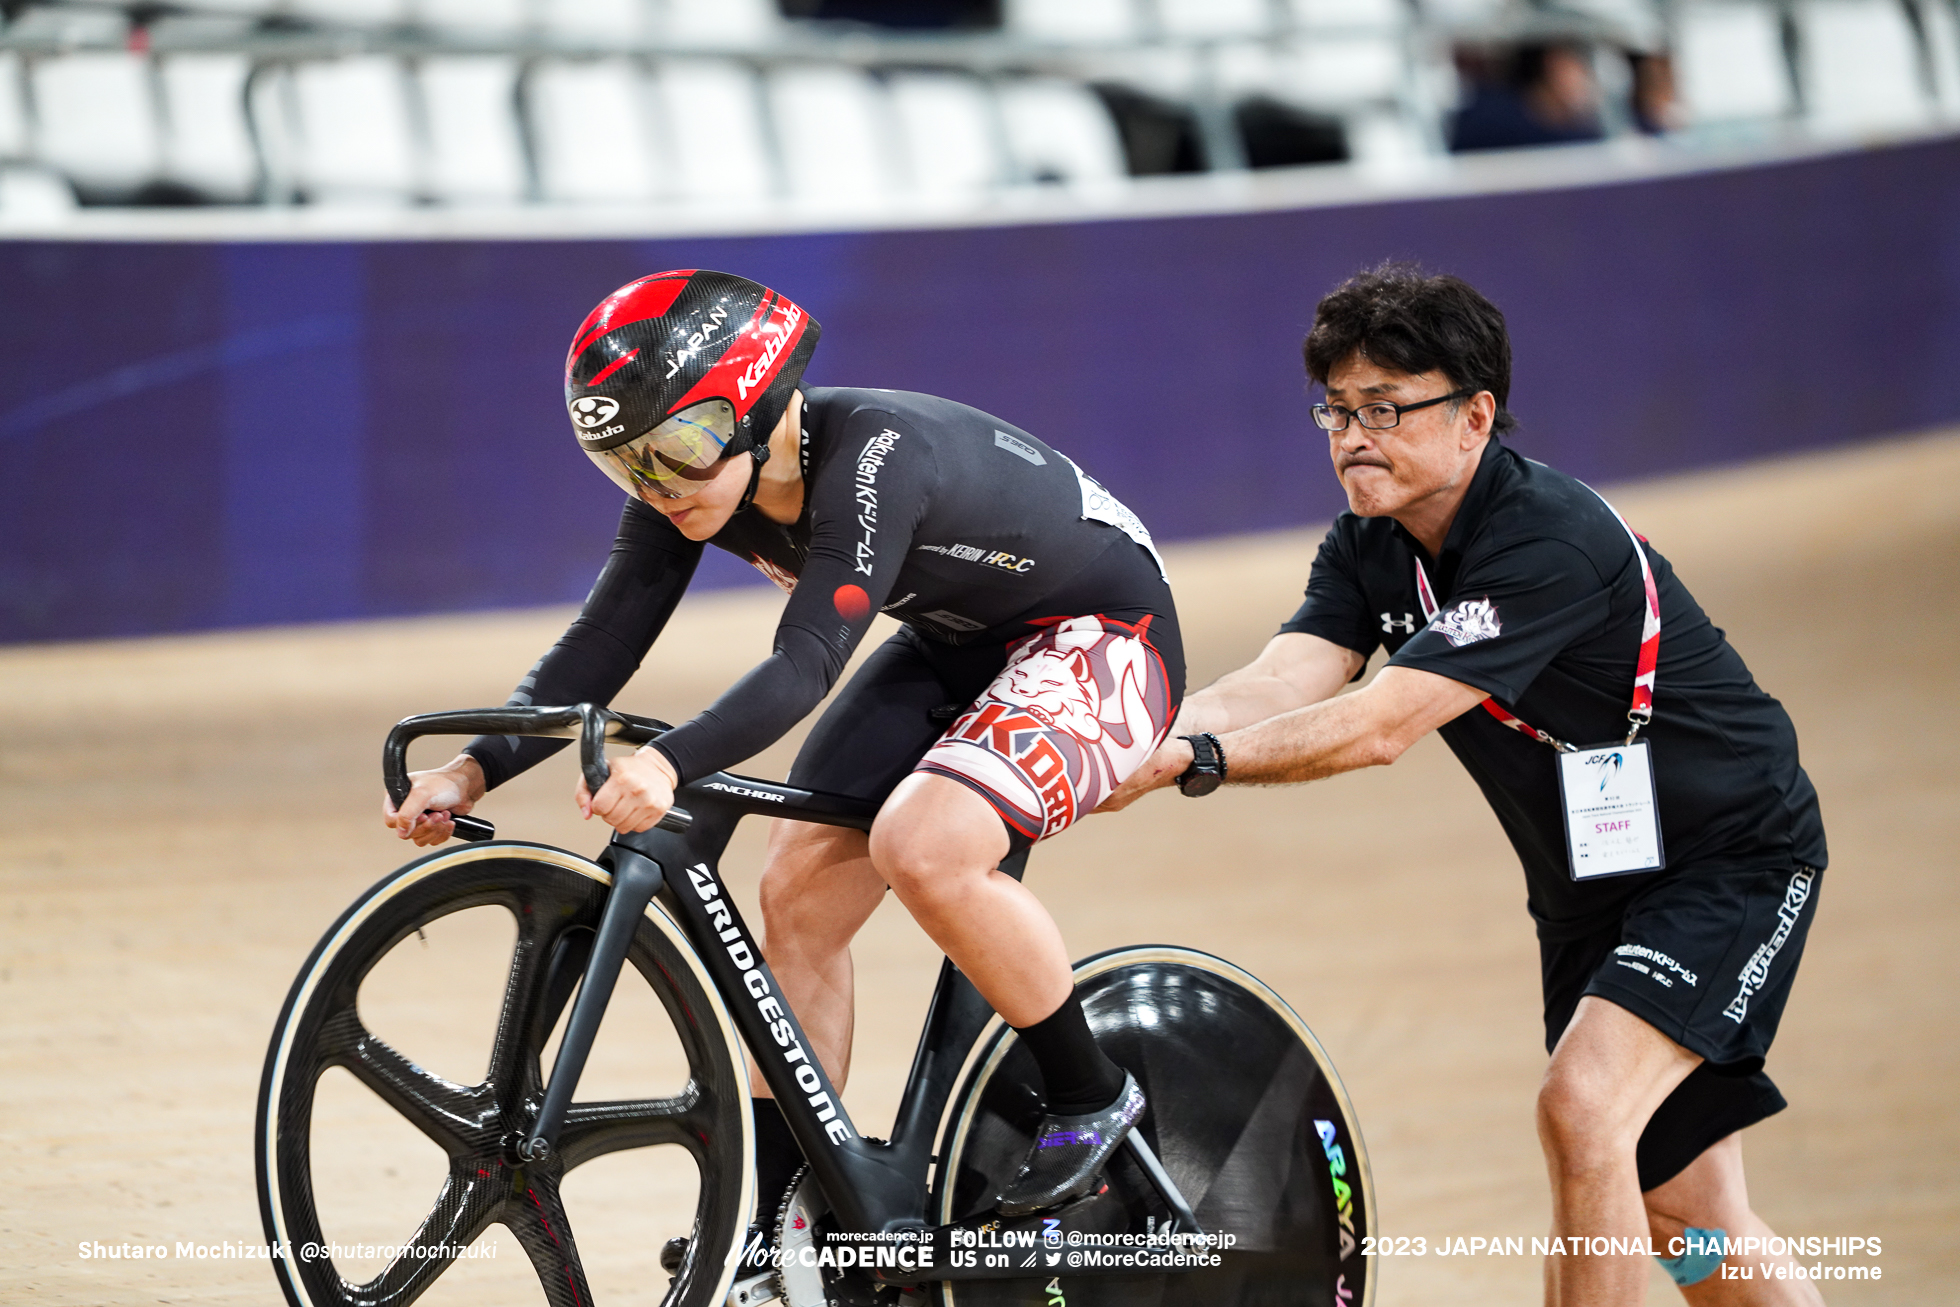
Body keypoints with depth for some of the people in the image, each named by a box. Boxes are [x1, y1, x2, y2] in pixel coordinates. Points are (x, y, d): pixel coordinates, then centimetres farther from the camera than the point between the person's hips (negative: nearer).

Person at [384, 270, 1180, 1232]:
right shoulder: (685, 485, -12)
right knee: (800, 890, -5)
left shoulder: (871, 456, -35)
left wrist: (670, 765, -59)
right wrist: (473, 772, -27)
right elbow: (600, 645, -12)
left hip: (1098, 635, -8)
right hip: (955, 647, 8)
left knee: (922, 848, -30)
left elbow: (806, 663, -44)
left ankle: (1091, 1094, -8)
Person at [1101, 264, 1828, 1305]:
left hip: (1732, 859, -8)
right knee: (1678, 1214, 11)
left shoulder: (1550, 542, -28)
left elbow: (1380, 727, -35)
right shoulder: (1371, 549, -2)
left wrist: (1186, 760, -41)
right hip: (1590, 891, 8)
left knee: (1582, 1105, -26)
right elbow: (1281, 687, -18)